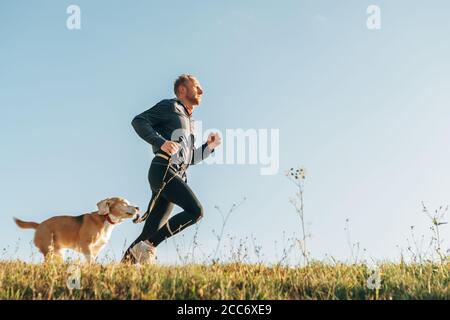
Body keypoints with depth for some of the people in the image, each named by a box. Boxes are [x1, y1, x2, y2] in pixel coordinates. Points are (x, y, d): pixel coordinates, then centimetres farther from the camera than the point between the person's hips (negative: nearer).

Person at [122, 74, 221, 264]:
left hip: (176, 176, 8)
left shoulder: (189, 122, 32)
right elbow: (139, 121, -5)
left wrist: (209, 146, 18)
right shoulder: (170, 107, 7)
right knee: (195, 211, -22)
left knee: (150, 233, 0)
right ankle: (148, 247, -21)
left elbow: (190, 159, 35)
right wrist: (162, 142, -17)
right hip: (163, 170, -8)